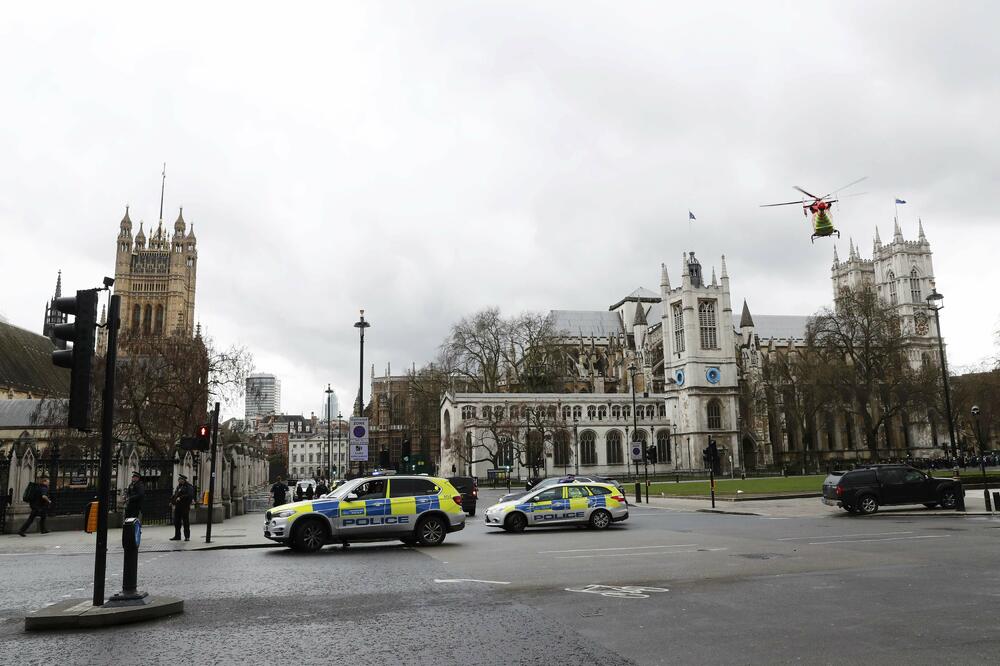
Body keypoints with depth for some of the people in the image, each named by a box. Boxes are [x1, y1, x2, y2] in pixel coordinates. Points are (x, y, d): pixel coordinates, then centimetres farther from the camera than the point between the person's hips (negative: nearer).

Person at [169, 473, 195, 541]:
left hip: (185, 507, -7)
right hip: (178, 506, 7)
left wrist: (181, 498, -23)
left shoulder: (189, 487, -8)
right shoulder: (179, 486, 15)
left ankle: (187, 536, 6)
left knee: (186, 521, -1)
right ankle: (177, 536, 21)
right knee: (176, 521, 10)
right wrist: (172, 501, 6)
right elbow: (175, 494, 21)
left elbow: (189, 495, -21)